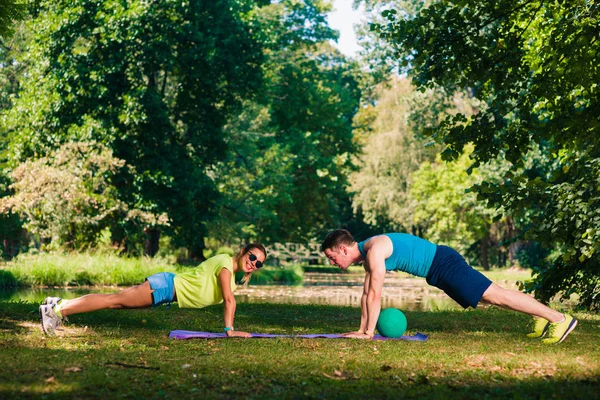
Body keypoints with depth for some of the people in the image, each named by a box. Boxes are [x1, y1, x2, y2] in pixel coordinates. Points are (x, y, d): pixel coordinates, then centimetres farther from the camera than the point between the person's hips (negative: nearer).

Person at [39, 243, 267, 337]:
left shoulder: (230, 269, 14)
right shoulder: (226, 265, -14)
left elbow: (227, 300, 21)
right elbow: (229, 299, -21)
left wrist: (229, 327, 16)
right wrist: (230, 330, -20)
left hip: (168, 287, 8)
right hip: (166, 286, -8)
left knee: (116, 302, 10)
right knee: (114, 300, -11)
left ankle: (60, 305, 13)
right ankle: (57, 310, -13)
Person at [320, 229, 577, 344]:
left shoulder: (374, 251, -20)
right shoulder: (366, 254, 11)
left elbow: (375, 295, -22)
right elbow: (366, 294, 18)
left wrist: (368, 332, -17)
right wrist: (361, 328, 17)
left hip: (443, 265, -9)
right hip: (438, 269, 9)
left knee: (494, 295, -11)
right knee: (489, 296, 17)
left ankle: (560, 319, -10)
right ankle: (540, 317, 26)